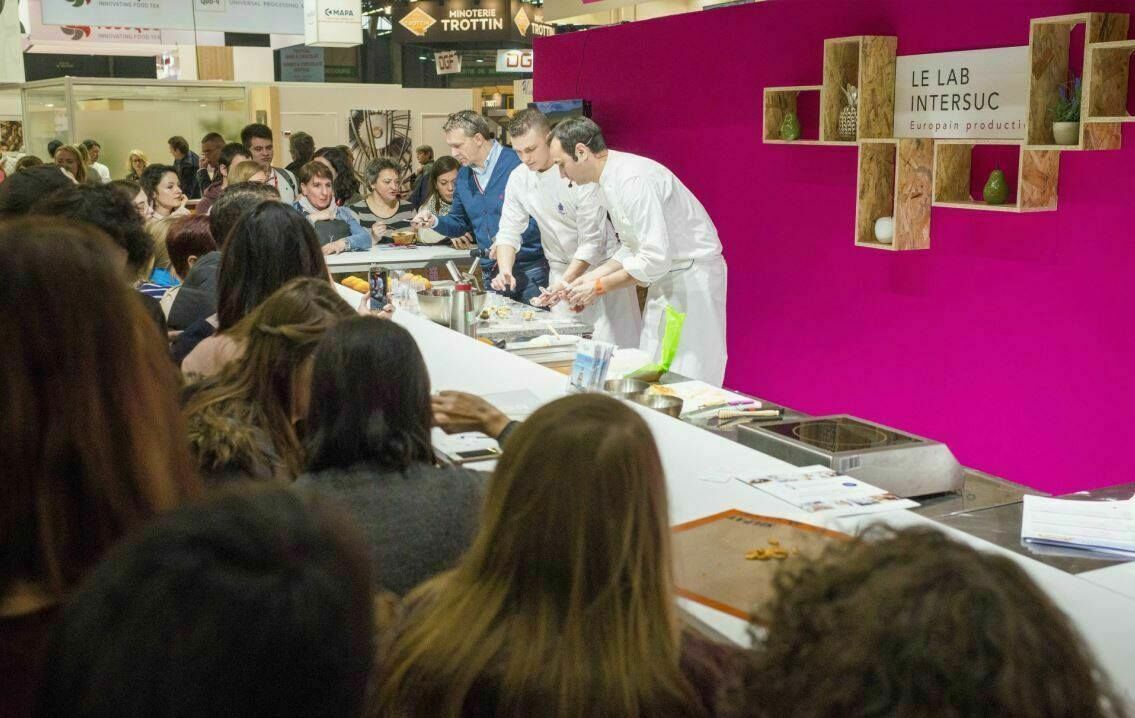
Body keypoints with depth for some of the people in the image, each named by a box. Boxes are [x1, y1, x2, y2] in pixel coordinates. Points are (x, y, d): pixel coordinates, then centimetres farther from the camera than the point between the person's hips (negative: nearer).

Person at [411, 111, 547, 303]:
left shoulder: (517, 164, -13)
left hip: (529, 271, -6)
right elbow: (460, 223, 21)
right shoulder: (463, 175, 11)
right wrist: (434, 221, 2)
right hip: (491, 274, 6)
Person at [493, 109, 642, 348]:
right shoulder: (519, 178, -4)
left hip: (600, 265, -5)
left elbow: (591, 241, -21)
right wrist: (505, 270, -19)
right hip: (561, 269, 5)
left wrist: (566, 282, -30)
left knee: (613, 344, -8)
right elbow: (509, 232, 0)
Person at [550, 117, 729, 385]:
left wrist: (600, 286, -19)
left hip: (691, 276, -10)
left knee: (685, 378, -8)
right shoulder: (609, 180, 7)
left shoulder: (633, 179, -25)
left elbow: (656, 258, -28)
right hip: (667, 275, 10)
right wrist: (593, 276, 4)